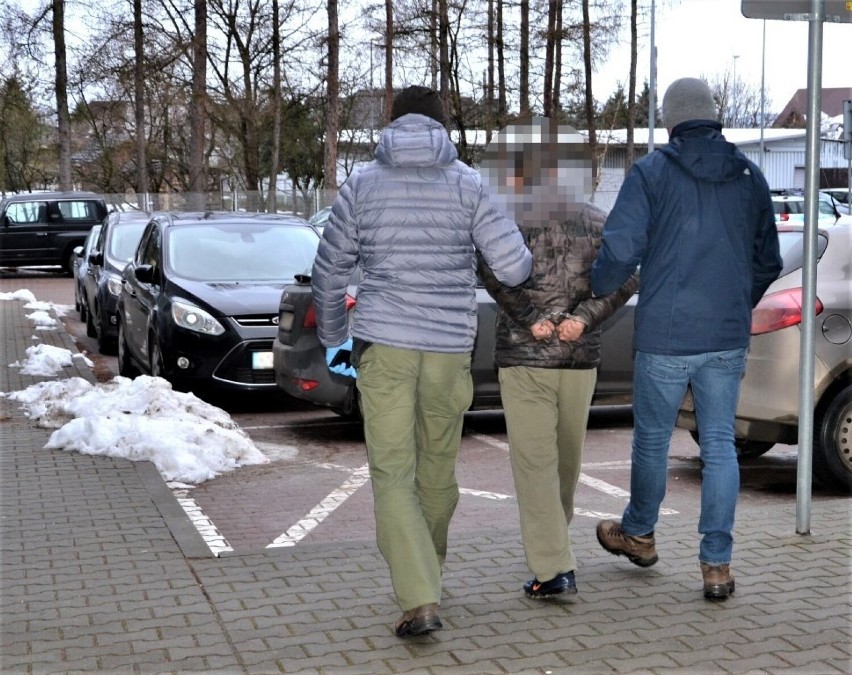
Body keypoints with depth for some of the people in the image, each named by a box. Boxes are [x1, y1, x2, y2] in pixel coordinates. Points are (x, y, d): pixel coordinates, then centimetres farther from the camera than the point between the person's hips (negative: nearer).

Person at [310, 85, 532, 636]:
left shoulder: (362, 184, 5)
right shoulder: (467, 183, 2)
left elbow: (329, 274, 9)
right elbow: (515, 268, -4)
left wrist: (333, 339, 24)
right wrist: (526, 260, 21)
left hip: (382, 345, -1)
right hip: (450, 348, 1)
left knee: (393, 475, 0)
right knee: (439, 467, 19)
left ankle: (420, 600, -11)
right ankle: (427, 573, 38)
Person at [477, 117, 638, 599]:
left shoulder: (503, 219, -1)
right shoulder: (595, 220, 9)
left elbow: (495, 271, -20)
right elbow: (626, 276, -3)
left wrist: (532, 320, -14)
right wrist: (583, 318, -7)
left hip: (523, 357, -4)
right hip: (581, 359, 4)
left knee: (534, 461, -2)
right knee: (567, 459, 18)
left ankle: (554, 568, -9)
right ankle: (554, 547, 36)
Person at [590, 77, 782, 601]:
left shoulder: (651, 173, -6)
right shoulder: (750, 177, 8)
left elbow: (621, 249, -14)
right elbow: (768, 262, 14)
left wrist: (596, 293, 5)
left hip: (665, 335, -3)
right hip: (728, 338, 3)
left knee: (652, 439, 14)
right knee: (720, 444, 8)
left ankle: (638, 533, 34)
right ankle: (717, 563, 7)